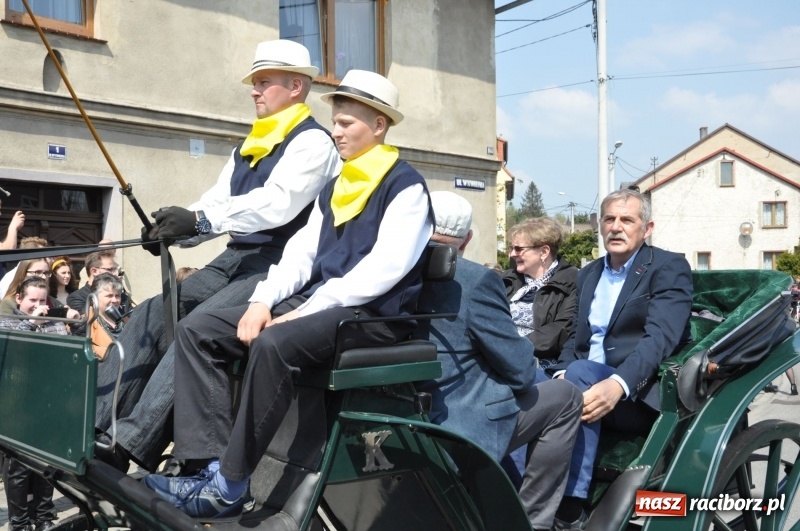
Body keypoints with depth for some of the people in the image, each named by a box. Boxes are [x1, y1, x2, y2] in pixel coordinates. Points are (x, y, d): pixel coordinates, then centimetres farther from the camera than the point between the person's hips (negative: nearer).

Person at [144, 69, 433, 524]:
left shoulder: (405, 186, -6)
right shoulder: (334, 188, 20)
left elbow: (383, 269, -18)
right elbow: (302, 251, 14)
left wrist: (305, 312, -21)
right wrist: (264, 299, -5)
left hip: (375, 314, -8)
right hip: (317, 303, 9)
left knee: (274, 344, -36)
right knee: (198, 330, -6)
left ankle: (228, 486, -24)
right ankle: (211, 466, -18)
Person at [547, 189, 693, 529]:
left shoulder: (669, 268, -3)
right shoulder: (589, 273, 18)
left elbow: (659, 338, -18)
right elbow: (577, 335, 15)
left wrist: (617, 384, -36)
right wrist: (561, 373, -9)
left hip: (641, 393, -5)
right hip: (585, 379, 6)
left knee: (581, 374, -34)